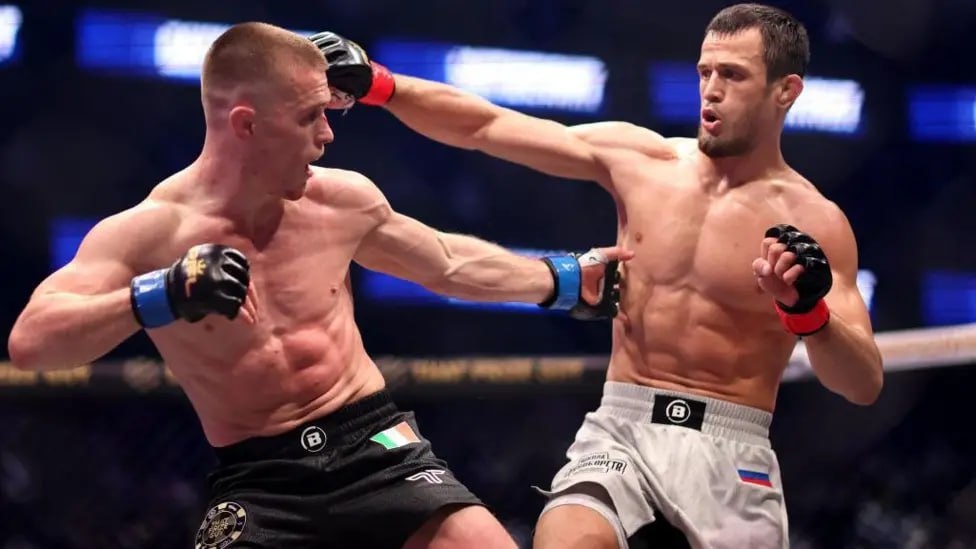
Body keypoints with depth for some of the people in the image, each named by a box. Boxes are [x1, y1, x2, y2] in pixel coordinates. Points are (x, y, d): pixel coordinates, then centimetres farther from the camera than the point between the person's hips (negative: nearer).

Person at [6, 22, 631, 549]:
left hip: (375, 445, 3)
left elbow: (450, 265, 20)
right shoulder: (150, 231, -11)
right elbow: (30, 342, -22)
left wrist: (567, 280, 26)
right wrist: (162, 297, -35)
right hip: (260, 479, -3)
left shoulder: (343, 201, 1)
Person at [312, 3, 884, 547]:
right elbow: (483, 126, 5)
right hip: (620, 431, 2)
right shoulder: (638, 159, 5)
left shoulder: (813, 223, -4)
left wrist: (811, 312, -28)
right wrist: (376, 83, -8)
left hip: (728, 453, -1)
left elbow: (865, 385, -9)